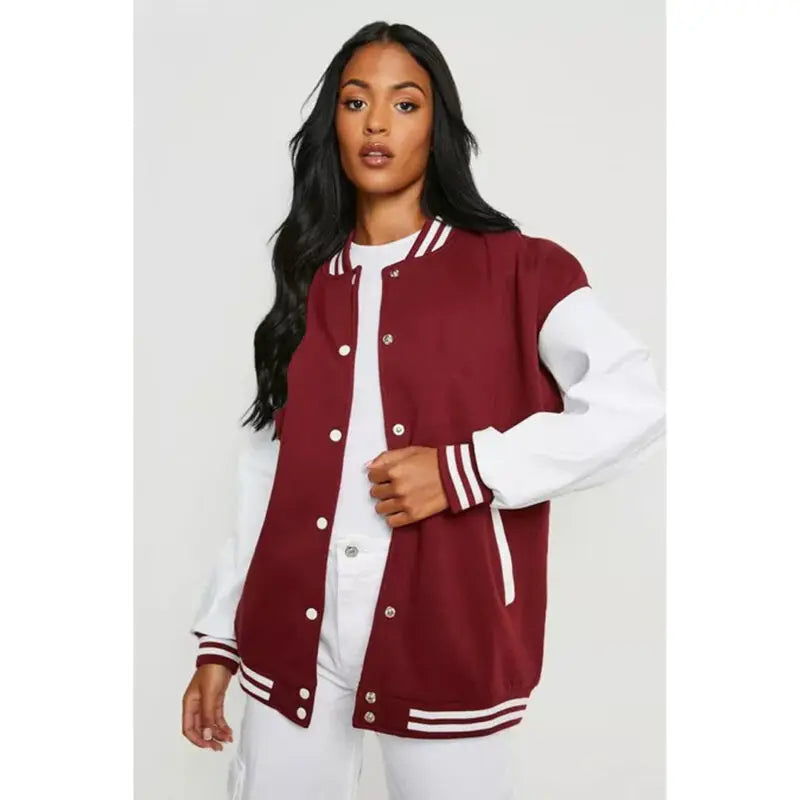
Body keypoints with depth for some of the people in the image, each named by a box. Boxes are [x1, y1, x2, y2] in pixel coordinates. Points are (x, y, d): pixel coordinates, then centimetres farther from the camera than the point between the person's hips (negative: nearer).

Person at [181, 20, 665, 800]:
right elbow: (265, 473, 10)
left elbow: (634, 406, -11)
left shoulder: (513, 270, -1)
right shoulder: (307, 283, 10)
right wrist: (218, 639, 9)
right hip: (292, 642, 4)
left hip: (445, 639, -3)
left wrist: (465, 472, -18)